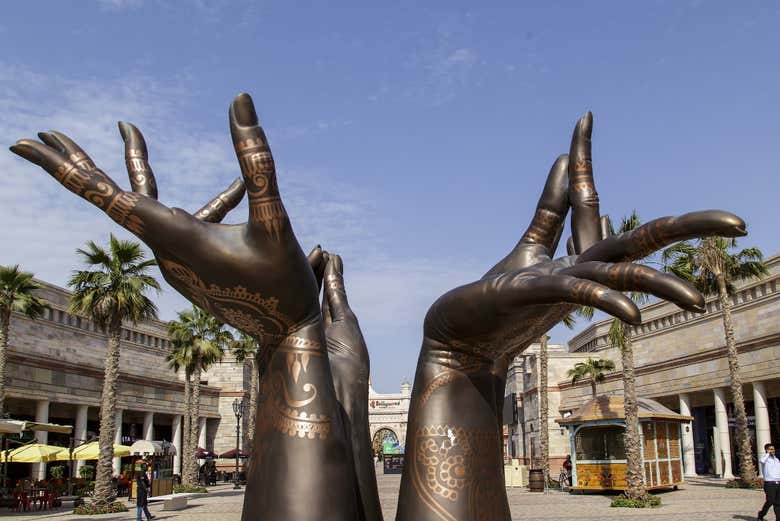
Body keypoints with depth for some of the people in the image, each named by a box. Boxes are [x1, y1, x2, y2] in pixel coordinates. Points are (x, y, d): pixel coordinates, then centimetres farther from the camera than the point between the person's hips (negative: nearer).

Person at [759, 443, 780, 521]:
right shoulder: (765, 458, -2)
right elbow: (762, 461, -29)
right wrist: (768, 453, -15)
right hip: (769, 484, -6)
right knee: (770, 501, -9)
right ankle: (761, 514, 12)